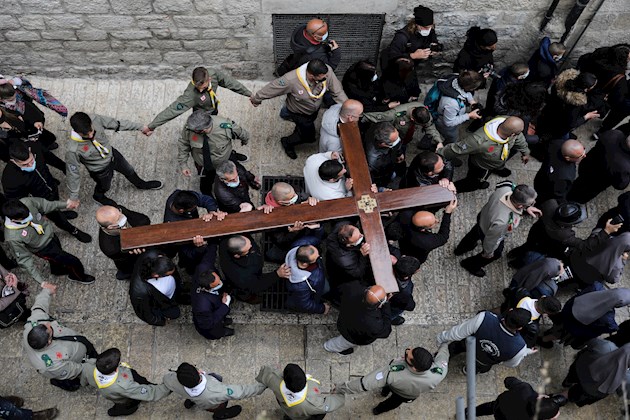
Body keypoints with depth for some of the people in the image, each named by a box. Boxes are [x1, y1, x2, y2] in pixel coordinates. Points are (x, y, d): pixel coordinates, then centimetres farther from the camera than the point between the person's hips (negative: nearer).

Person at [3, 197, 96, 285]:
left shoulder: (27, 202, -31)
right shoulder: (13, 238, -38)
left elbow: (44, 205, -10)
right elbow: (25, 259, -27)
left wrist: (65, 204, -8)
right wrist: (41, 282, -27)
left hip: (50, 234, 5)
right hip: (44, 249, -5)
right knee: (74, 262, 7)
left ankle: (57, 270, 67)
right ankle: (80, 276, 41)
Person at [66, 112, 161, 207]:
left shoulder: (96, 120, -33)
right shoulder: (73, 150, -40)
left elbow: (116, 123, -17)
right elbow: (72, 172, -26)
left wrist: (140, 127, -8)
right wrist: (74, 197, -16)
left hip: (112, 154, 4)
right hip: (100, 170, -4)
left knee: (129, 170, 30)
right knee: (105, 187, 27)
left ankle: (141, 184, 63)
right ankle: (98, 196, 64)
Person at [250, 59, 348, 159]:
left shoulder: (327, 71, -36)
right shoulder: (291, 80, -44)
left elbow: (338, 92, -24)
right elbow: (272, 88, -28)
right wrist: (256, 99, -12)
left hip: (315, 109, 5)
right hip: (297, 113, -5)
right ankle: (287, 143, 30)